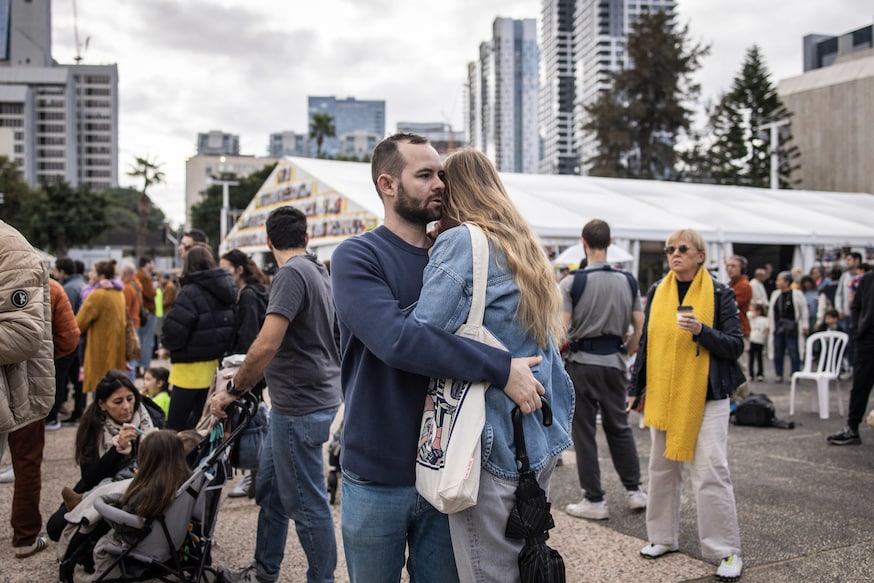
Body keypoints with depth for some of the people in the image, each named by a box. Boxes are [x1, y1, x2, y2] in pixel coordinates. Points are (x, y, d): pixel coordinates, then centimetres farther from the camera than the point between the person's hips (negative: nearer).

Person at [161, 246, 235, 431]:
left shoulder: (190, 292, -14)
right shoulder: (226, 290, 6)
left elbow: (175, 329, -20)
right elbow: (230, 325, 9)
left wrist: (167, 344, 0)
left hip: (193, 368, -7)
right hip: (218, 365, 7)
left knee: (175, 427, 1)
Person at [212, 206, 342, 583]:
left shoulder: (292, 273, -16)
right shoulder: (318, 271, 12)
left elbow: (267, 345, -26)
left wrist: (235, 390, -13)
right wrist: (248, 379, 27)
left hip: (301, 407, -10)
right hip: (296, 402, 10)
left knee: (307, 503, 2)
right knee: (270, 488, 20)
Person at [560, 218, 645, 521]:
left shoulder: (570, 283, -11)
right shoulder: (627, 282, 3)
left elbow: (561, 328, -17)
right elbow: (639, 325, 4)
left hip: (582, 362, -4)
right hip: (614, 361, 4)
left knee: (584, 431, 4)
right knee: (619, 426, 17)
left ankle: (594, 500, 9)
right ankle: (634, 490, 22)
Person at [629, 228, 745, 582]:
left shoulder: (720, 294, -4)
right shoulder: (657, 292, 7)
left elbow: (735, 346, -6)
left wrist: (702, 331, -23)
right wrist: (638, 389, 12)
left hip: (706, 397, -4)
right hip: (663, 396, 4)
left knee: (710, 472, -7)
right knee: (661, 468, 11)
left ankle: (726, 551, 5)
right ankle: (664, 537, 26)